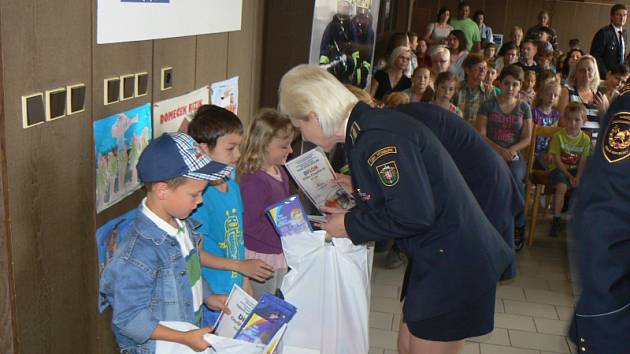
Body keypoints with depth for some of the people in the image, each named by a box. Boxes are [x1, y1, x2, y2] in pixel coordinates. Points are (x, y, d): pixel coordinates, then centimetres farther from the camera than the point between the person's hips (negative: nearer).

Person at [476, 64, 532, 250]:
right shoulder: (488, 105, 8)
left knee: (516, 179, -31)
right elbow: (480, 134, 0)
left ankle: (518, 228, -16)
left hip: (514, 155, 1)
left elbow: (527, 138, 9)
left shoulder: (524, 108, 14)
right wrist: (499, 150, -16)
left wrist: (512, 149, -12)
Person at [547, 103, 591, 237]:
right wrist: (569, 176, -17)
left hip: (575, 169, 4)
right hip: (559, 169, -4)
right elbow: (557, 160, -11)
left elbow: (583, 161, -4)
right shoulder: (558, 136, -10)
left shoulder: (585, 139, -1)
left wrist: (578, 177, -19)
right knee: (561, 186, -31)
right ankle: (556, 220, -20)